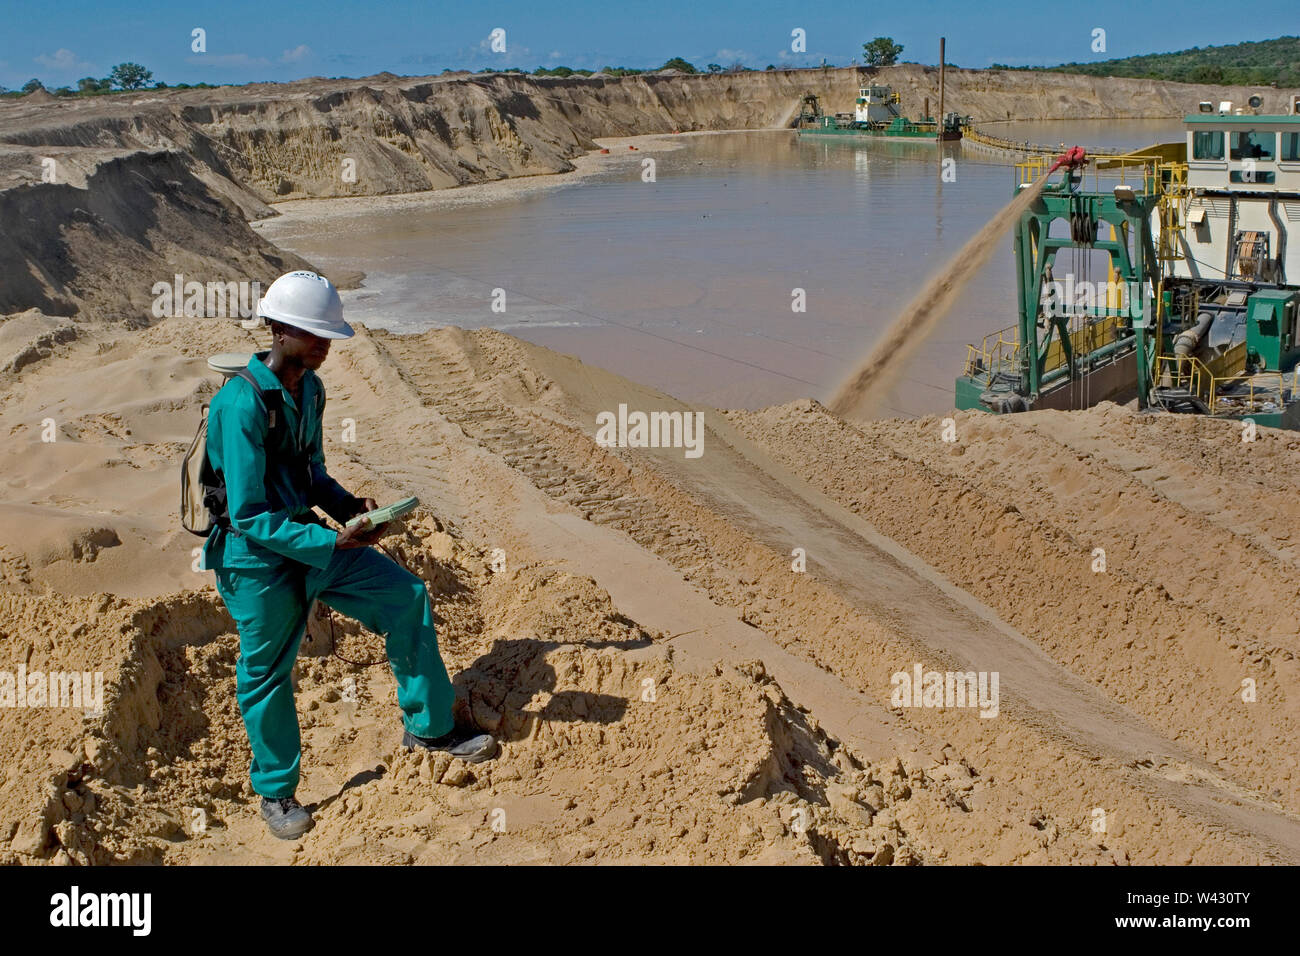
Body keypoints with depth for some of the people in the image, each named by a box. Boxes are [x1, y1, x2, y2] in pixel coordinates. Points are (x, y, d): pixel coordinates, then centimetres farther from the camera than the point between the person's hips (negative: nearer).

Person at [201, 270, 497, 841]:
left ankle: (428, 726, 17)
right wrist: (332, 542, -28)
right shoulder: (243, 404, -25)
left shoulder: (309, 389, 3)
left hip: (310, 538, 8)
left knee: (406, 598, 3)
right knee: (266, 673, 8)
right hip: (257, 560, -8)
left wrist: (349, 506, -1)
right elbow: (249, 515, -25)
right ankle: (276, 792, 30)